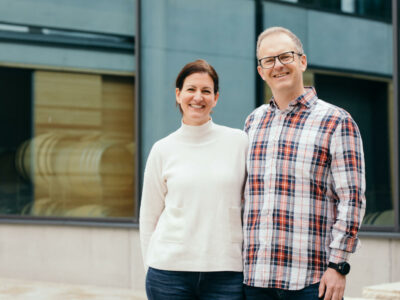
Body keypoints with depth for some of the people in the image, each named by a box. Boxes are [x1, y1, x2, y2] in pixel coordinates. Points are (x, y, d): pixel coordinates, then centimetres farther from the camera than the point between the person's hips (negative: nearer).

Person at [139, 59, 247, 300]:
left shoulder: (239, 142, 3)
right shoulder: (163, 150, 5)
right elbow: (149, 216, 10)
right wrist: (153, 266, 6)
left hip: (226, 271, 0)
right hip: (170, 272, 0)